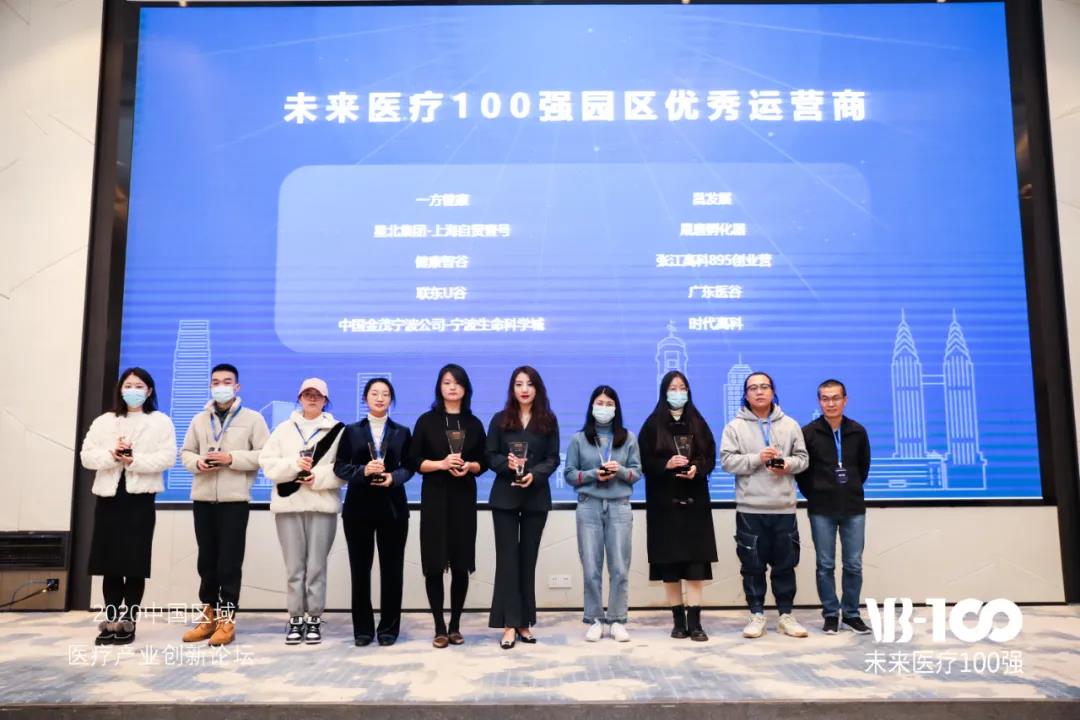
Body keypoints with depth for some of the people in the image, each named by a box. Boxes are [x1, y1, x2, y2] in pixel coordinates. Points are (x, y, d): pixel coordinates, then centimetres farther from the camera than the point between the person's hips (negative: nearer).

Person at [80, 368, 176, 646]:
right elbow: (86, 456, 5)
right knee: (109, 562, 5)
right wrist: (111, 455, -13)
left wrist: (135, 460, -18)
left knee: (135, 563, -2)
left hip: (140, 497, -3)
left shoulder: (161, 422, 5)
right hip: (109, 496, 3)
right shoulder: (103, 422, 14)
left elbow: (167, 457, -6)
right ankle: (111, 620, 15)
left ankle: (128, 622, 7)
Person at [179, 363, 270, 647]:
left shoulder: (252, 418, 1)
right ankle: (209, 614, 19)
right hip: (202, 498, 4)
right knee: (207, 559, 9)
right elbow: (185, 452, 14)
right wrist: (197, 462, -7)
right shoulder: (199, 420, 15)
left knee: (230, 560, -2)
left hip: (235, 499, -4)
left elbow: (264, 455, -6)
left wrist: (232, 458, -16)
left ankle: (227, 619, 5)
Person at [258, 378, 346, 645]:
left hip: (323, 505, -2)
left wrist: (319, 477, -15)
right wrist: (295, 465, -13)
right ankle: (296, 619, 13)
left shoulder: (337, 430, 4)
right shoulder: (284, 428, 12)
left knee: (316, 565, 1)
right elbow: (267, 463, 3)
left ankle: (314, 619, 10)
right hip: (288, 505, 2)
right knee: (294, 566, 4)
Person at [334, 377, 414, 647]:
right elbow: (339, 466, 0)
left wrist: (393, 477, -16)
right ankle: (363, 628, 14)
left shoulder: (402, 432, 10)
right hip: (358, 507, 0)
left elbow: (409, 467, 3)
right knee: (360, 569, 4)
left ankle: (388, 628, 13)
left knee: (392, 569, 2)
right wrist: (363, 471, -17)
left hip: (392, 507, 0)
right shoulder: (351, 431, 8)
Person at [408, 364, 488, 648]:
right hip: (435, 497, -2)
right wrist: (442, 464, -15)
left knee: (461, 564, 2)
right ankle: (440, 627, 8)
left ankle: (455, 625, 15)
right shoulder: (426, 421, 3)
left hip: (464, 497, 2)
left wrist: (469, 467, -9)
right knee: (434, 564, -2)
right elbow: (414, 461, 0)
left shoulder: (474, 423, 10)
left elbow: (483, 462, 11)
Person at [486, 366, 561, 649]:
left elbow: (553, 458, 2)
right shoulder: (500, 419, 5)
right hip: (505, 496, -1)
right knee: (507, 558, -3)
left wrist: (534, 474, -16)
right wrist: (507, 463, -19)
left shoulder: (548, 420, 6)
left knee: (528, 559, 6)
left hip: (536, 497, 1)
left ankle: (524, 622, 14)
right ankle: (510, 623, 1)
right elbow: (490, 456, 2)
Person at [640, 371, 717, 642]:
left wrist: (697, 468, -13)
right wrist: (666, 464, -18)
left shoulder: (698, 423, 10)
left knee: (696, 560, -4)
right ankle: (679, 620, 10)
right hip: (664, 502, -1)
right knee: (669, 561, 0)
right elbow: (643, 460, -2)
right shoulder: (653, 425, 3)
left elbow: (710, 456, 7)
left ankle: (694, 621, -2)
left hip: (695, 500, 2)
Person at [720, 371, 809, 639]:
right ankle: (757, 615, 17)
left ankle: (786, 615, 21)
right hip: (750, 508, -2)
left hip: (784, 507, 2)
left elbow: (802, 458, 7)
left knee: (785, 564, 9)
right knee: (753, 565, 5)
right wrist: (757, 458, -18)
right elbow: (727, 461, -7)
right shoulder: (735, 426, 0)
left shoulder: (790, 425, 7)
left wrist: (787, 465, -13)